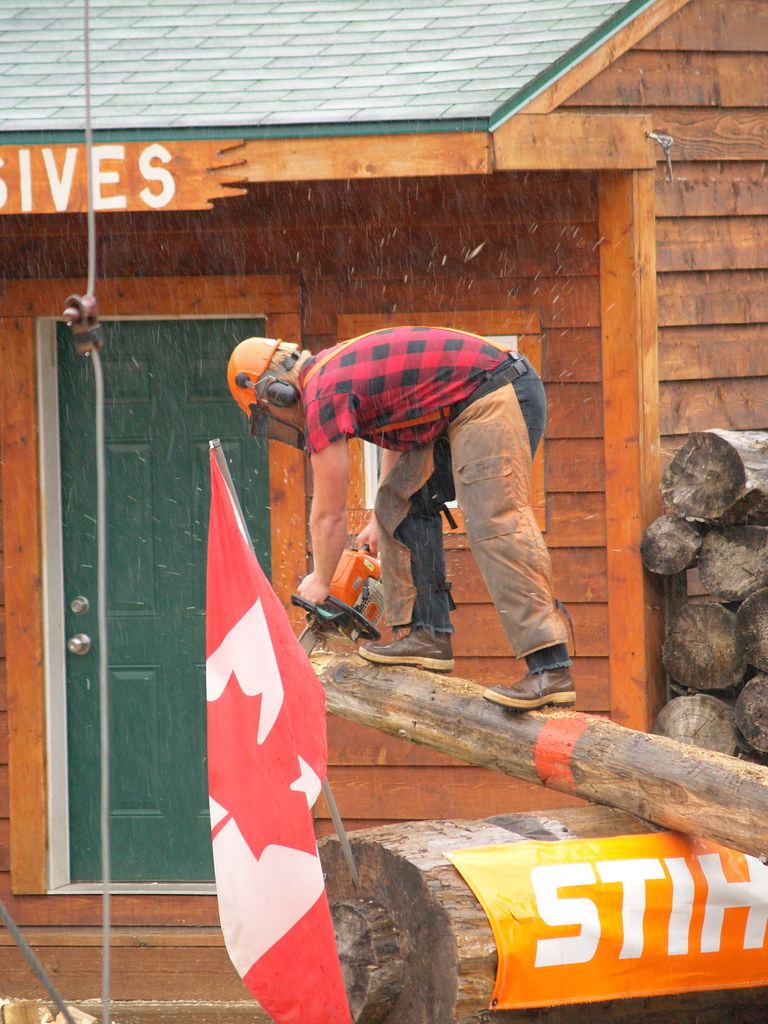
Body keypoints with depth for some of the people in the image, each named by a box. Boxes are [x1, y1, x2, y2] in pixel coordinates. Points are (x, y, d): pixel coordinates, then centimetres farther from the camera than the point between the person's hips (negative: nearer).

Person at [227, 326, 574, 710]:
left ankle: (551, 670, -30)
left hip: (493, 399, -11)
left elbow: (329, 515, -1)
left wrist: (320, 584, 13)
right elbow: (396, 441, 37)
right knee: (404, 499, 14)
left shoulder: (323, 395, -9)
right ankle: (426, 634, 9)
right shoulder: (336, 365, 20)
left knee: (496, 525, -20)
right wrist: (380, 521, 41)